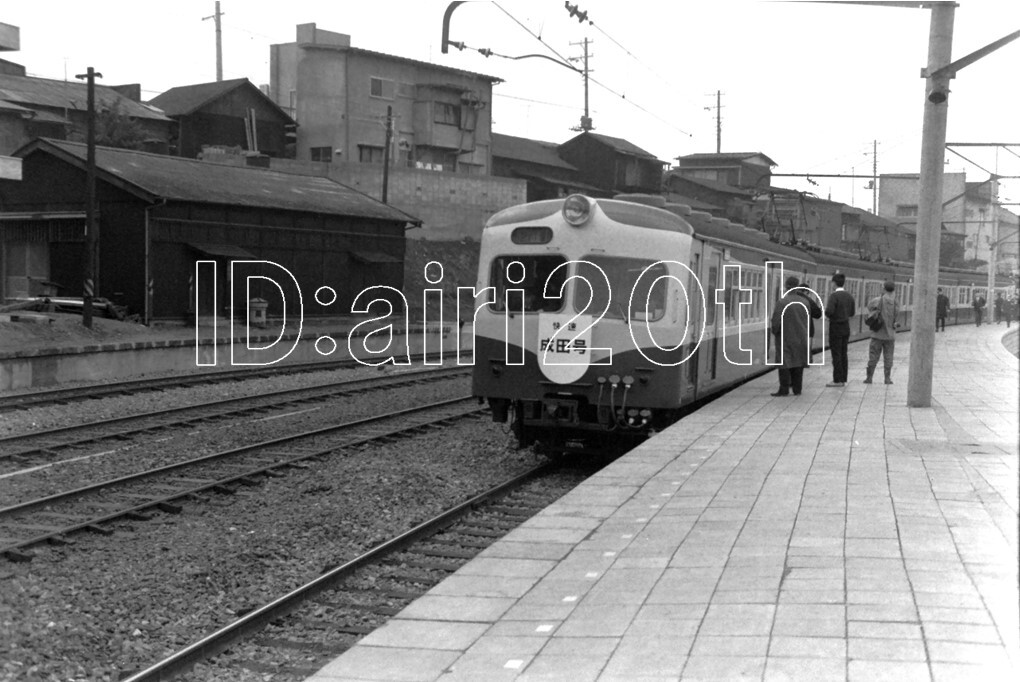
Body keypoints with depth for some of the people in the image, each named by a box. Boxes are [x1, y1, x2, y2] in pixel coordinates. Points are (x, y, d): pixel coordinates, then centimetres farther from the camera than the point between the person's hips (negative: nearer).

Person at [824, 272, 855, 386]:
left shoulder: (834, 295, -16)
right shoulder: (849, 296, 7)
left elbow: (829, 311, -26)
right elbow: (852, 313, 14)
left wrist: (827, 314, -5)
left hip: (836, 327, -7)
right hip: (846, 326, 7)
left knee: (836, 354, -4)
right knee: (843, 354, 11)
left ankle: (837, 380, -3)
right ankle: (843, 379, 14)